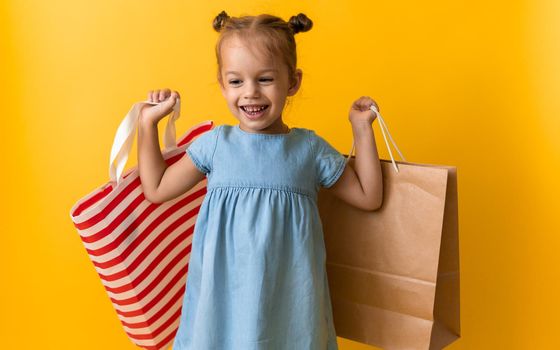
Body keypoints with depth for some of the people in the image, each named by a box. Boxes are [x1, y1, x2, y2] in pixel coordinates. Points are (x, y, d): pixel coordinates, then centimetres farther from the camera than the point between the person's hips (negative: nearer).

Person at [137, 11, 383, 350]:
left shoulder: (310, 147, 0)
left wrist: (363, 130, 2)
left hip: (288, 296, 0)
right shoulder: (215, 143, 1)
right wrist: (148, 121, 8)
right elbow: (157, 189, 10)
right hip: (223, 294, 1)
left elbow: (369, 197, 7)